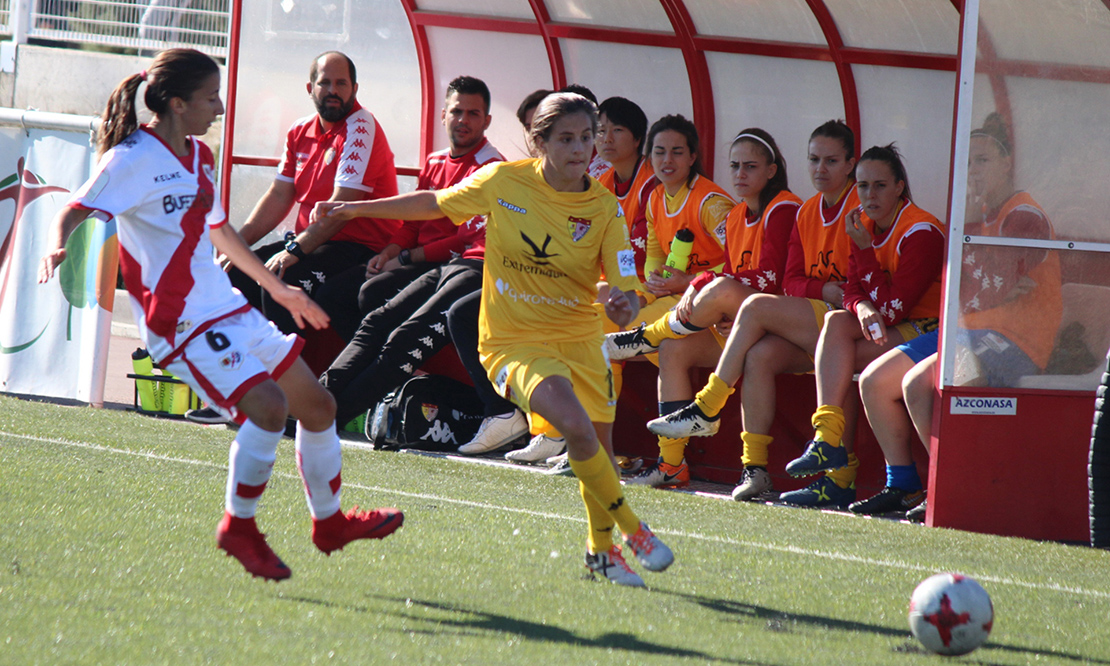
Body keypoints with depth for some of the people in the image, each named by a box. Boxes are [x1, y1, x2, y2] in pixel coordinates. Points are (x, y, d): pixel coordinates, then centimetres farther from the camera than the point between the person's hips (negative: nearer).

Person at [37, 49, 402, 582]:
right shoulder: (135, 158, -14)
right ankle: (238, 528, -9)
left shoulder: (198, 157, 14)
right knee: (267, 404, -27)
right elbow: (74, 214, -20)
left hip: (227, 308, 9)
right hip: (181, 323, -9)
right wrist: (58, 250, -44)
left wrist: (277, 287, 38)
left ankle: (329, 522, 33)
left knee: (317, 405, 12)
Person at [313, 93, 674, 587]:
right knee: (576, 425, -27)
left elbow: (625, 291, -10)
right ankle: (632, 530, -10)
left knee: (598, 449, 8)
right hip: (514, 340, -3)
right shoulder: (502, 182, -9)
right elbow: (436, 204, 8)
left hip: (579, 339, 3)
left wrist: (624, 306, -35)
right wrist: (355, 209, 14)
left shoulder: (605, 209, -7)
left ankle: (602, 548, 36)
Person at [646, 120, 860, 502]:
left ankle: (707, 409, -14)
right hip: (810, 327, 6)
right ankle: (755, 467, -26)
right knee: (760, 354, -23)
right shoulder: (807, 213, 17)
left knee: (757, 307, -22)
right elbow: (791, 282, 10)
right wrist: (826, 290, -7)